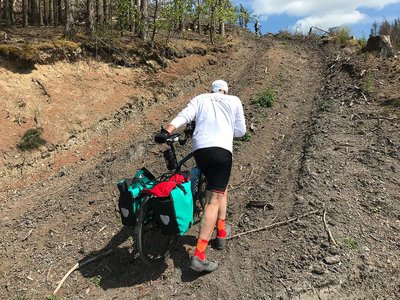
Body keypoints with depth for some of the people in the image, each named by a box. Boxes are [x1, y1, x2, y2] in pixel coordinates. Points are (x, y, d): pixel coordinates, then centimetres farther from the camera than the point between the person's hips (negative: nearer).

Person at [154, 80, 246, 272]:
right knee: (214, 200, -8)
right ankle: (199, 256, -15)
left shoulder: (199, 99, 21)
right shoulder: (234, 101, 18)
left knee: (220, 188, 27)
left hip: (199, 150, 4)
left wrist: (166, 131, -12)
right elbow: (240, 130, 17)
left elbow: (184, 116, 1)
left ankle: (221, 231, 32)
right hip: (221, 150, -4)